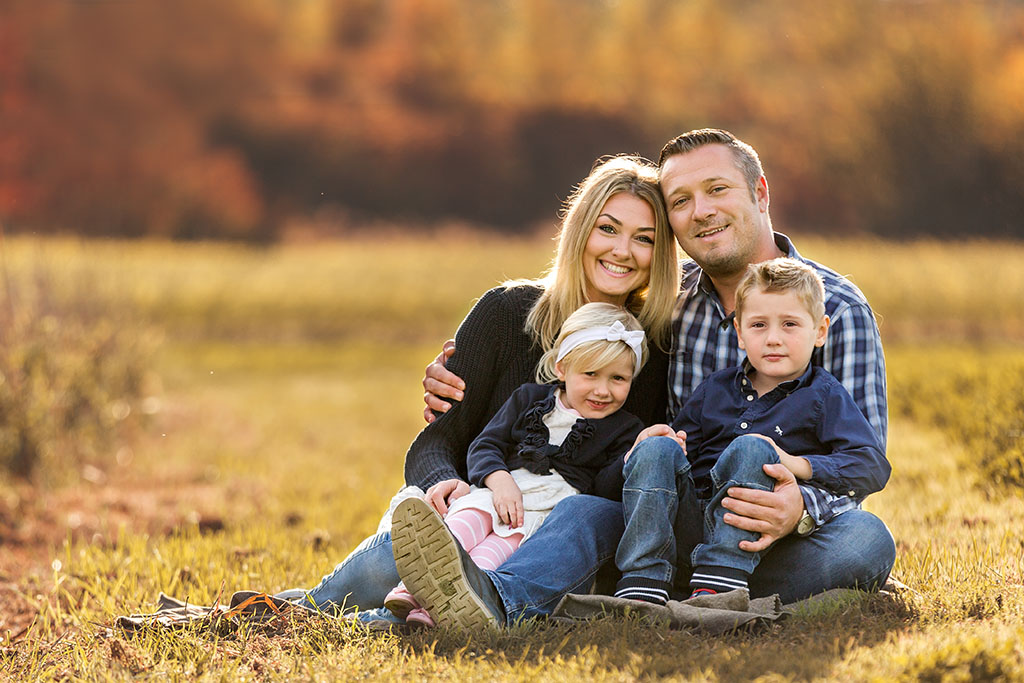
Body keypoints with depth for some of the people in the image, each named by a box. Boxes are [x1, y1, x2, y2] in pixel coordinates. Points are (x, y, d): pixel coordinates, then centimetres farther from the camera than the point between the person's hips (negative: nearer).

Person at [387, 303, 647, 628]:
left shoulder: (625, 429, 13)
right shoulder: (529, 399, 18)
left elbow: (606, 488, 2)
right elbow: (484, 445, 11)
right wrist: (500, 480, -10)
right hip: (499, 489, 2)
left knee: (511, 536, -32)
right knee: (471, 517, -30)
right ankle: (414, 584, -51)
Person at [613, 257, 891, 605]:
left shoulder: (824, 396, 8)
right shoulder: (715, 389, 22)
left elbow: (873, 465, -5)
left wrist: (798, 465, -19)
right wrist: (651, 442, -3)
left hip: (751, 540, -4)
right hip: (687, 530, 4)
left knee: (750, 449, -28)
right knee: (657, 450, -19)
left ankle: (713, 588, -40)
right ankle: (641, 587, -30)